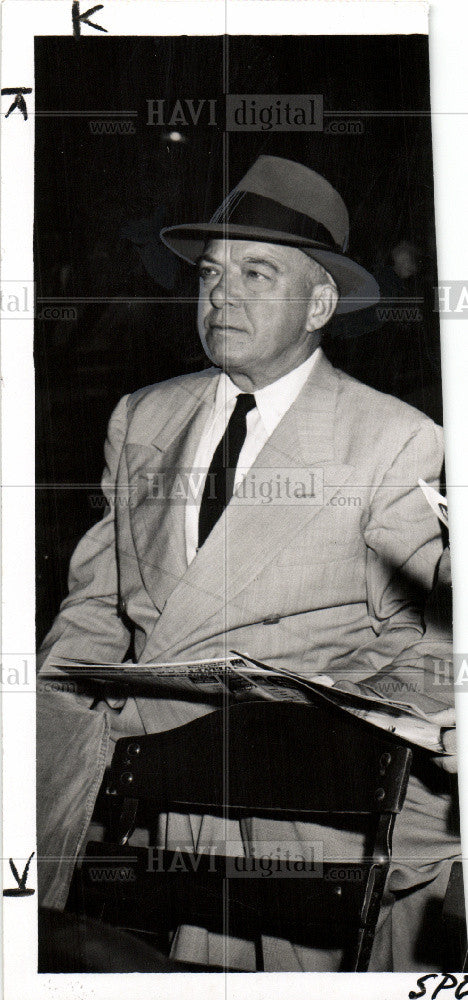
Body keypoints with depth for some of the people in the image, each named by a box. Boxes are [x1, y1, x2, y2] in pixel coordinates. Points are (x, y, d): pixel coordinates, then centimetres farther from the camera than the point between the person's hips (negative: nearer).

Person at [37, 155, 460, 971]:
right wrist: (44, 704, 0)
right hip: (134, 733, 5)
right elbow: (97, 603, 15)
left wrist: (440, 731, -15)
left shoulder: (399, 441, 3)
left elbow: (419, 644, 4)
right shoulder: (140, 419, 15)